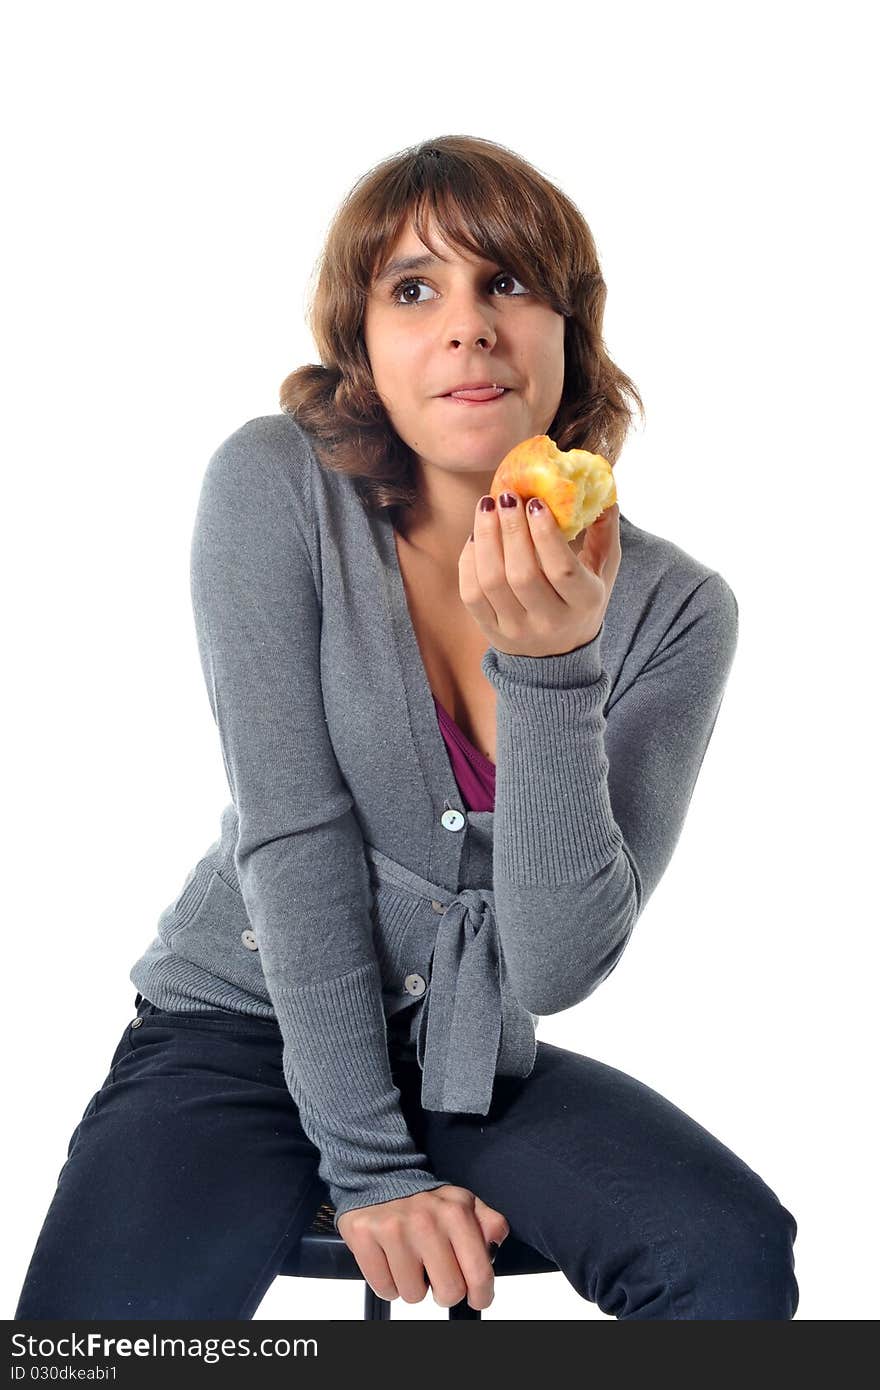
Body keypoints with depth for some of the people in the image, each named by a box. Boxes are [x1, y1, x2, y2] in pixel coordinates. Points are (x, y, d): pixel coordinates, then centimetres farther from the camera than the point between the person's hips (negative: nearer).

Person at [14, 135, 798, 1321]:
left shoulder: (674, 605, -8)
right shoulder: (279, 487, -12)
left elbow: (557, 969, -16)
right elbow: (290, 837, -16)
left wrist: (547, 666, -29)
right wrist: (369, 1166, -16)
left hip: (476, 1058, 2)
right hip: (248, 1030, -1)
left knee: (738, 1260, -23)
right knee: (103, 1329, -28)